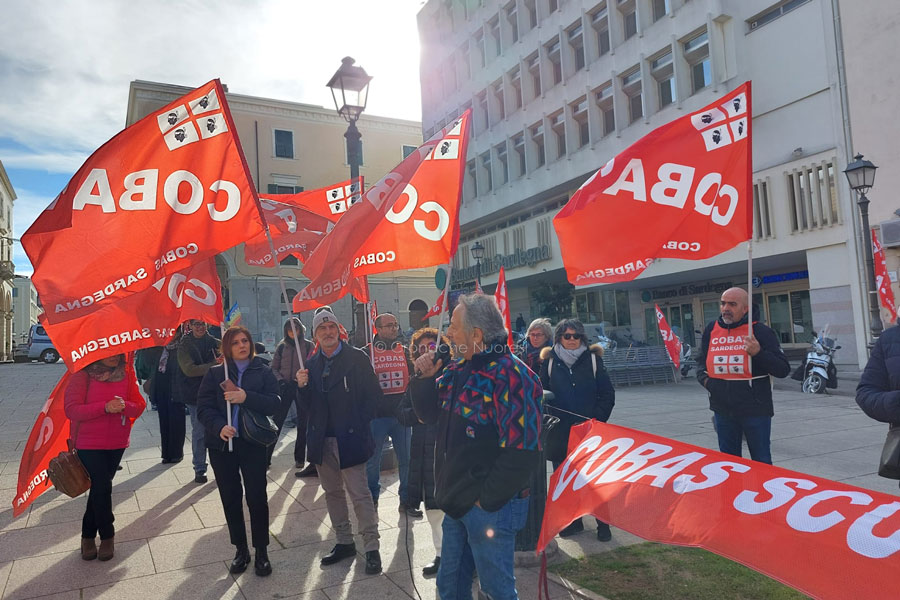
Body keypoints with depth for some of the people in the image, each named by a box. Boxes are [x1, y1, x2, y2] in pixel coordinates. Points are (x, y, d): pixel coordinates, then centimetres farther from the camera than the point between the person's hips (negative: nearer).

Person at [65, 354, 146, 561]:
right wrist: (105, 407, -28)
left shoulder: (127, 375, 1)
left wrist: (124, 406, -24)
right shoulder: (82, 376, -9)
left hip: (117, 443, 3)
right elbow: (71, 409, -16)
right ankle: (107, 536, 14)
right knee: (102, 487, -5)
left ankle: (88, 535, 30)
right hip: (89, 444, -3)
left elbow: (140, 406, -2)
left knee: (99, 487, 14)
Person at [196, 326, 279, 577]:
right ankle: (240, 549, 26)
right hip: (222, 444, 2)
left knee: (257, 497, 0)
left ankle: (261, 551, 16)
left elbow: (274, 403, -9)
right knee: (230, 498, 10)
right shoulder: (215, 373, 4)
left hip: (253, 443, -2)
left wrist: (247, 398, -24)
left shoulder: (263, 372, 2)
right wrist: (219, 426, -22)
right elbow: (203, 408, -3)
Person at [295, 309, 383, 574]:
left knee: (359, 494, -3)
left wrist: (359, 424, -12)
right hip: (322, 440, 6)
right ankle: (344, 542, 28)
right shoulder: (312, 363, 9)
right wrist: (302, 385, -10)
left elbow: (373, 394, -7)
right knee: (332, 492, 15)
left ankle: (372, 547, 8)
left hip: (350, 438, -5)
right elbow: (308, 403, 10)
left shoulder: (357, 358, -6)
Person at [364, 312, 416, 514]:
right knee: (373, 461, 7)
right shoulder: (367, 353, -1)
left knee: (406, 459, 6)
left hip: (401, 414, 3)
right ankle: (372, 499, 25)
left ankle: (406, 500, 18)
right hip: (376, 415, -2)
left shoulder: (404, 352, 9)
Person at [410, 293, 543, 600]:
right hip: (456, 502, 8)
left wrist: (486, 500, -18)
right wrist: (425, 378, -5)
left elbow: (521, 452, -25)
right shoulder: (456, 369, 6)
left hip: (490, 506, -8)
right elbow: (429, 414, 12)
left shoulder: (510, 376, -22)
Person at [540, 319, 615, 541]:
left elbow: (607, 394, 4)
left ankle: (603, 524, 18)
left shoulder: (593, 359, 2)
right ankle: (572, 521, 25)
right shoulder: (550, 362, 4)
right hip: (559, 432, 2)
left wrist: (597, 418, -5)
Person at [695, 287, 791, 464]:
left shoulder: (760, 331, -5)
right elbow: (701, 361, 21)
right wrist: (704, 378, 1)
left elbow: (783, 370, -8)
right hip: (722, 410, 4)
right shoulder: (711, 330, 6)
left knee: (761, 463, 9)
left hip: (755, 410, -4)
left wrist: (758, 353, -22)